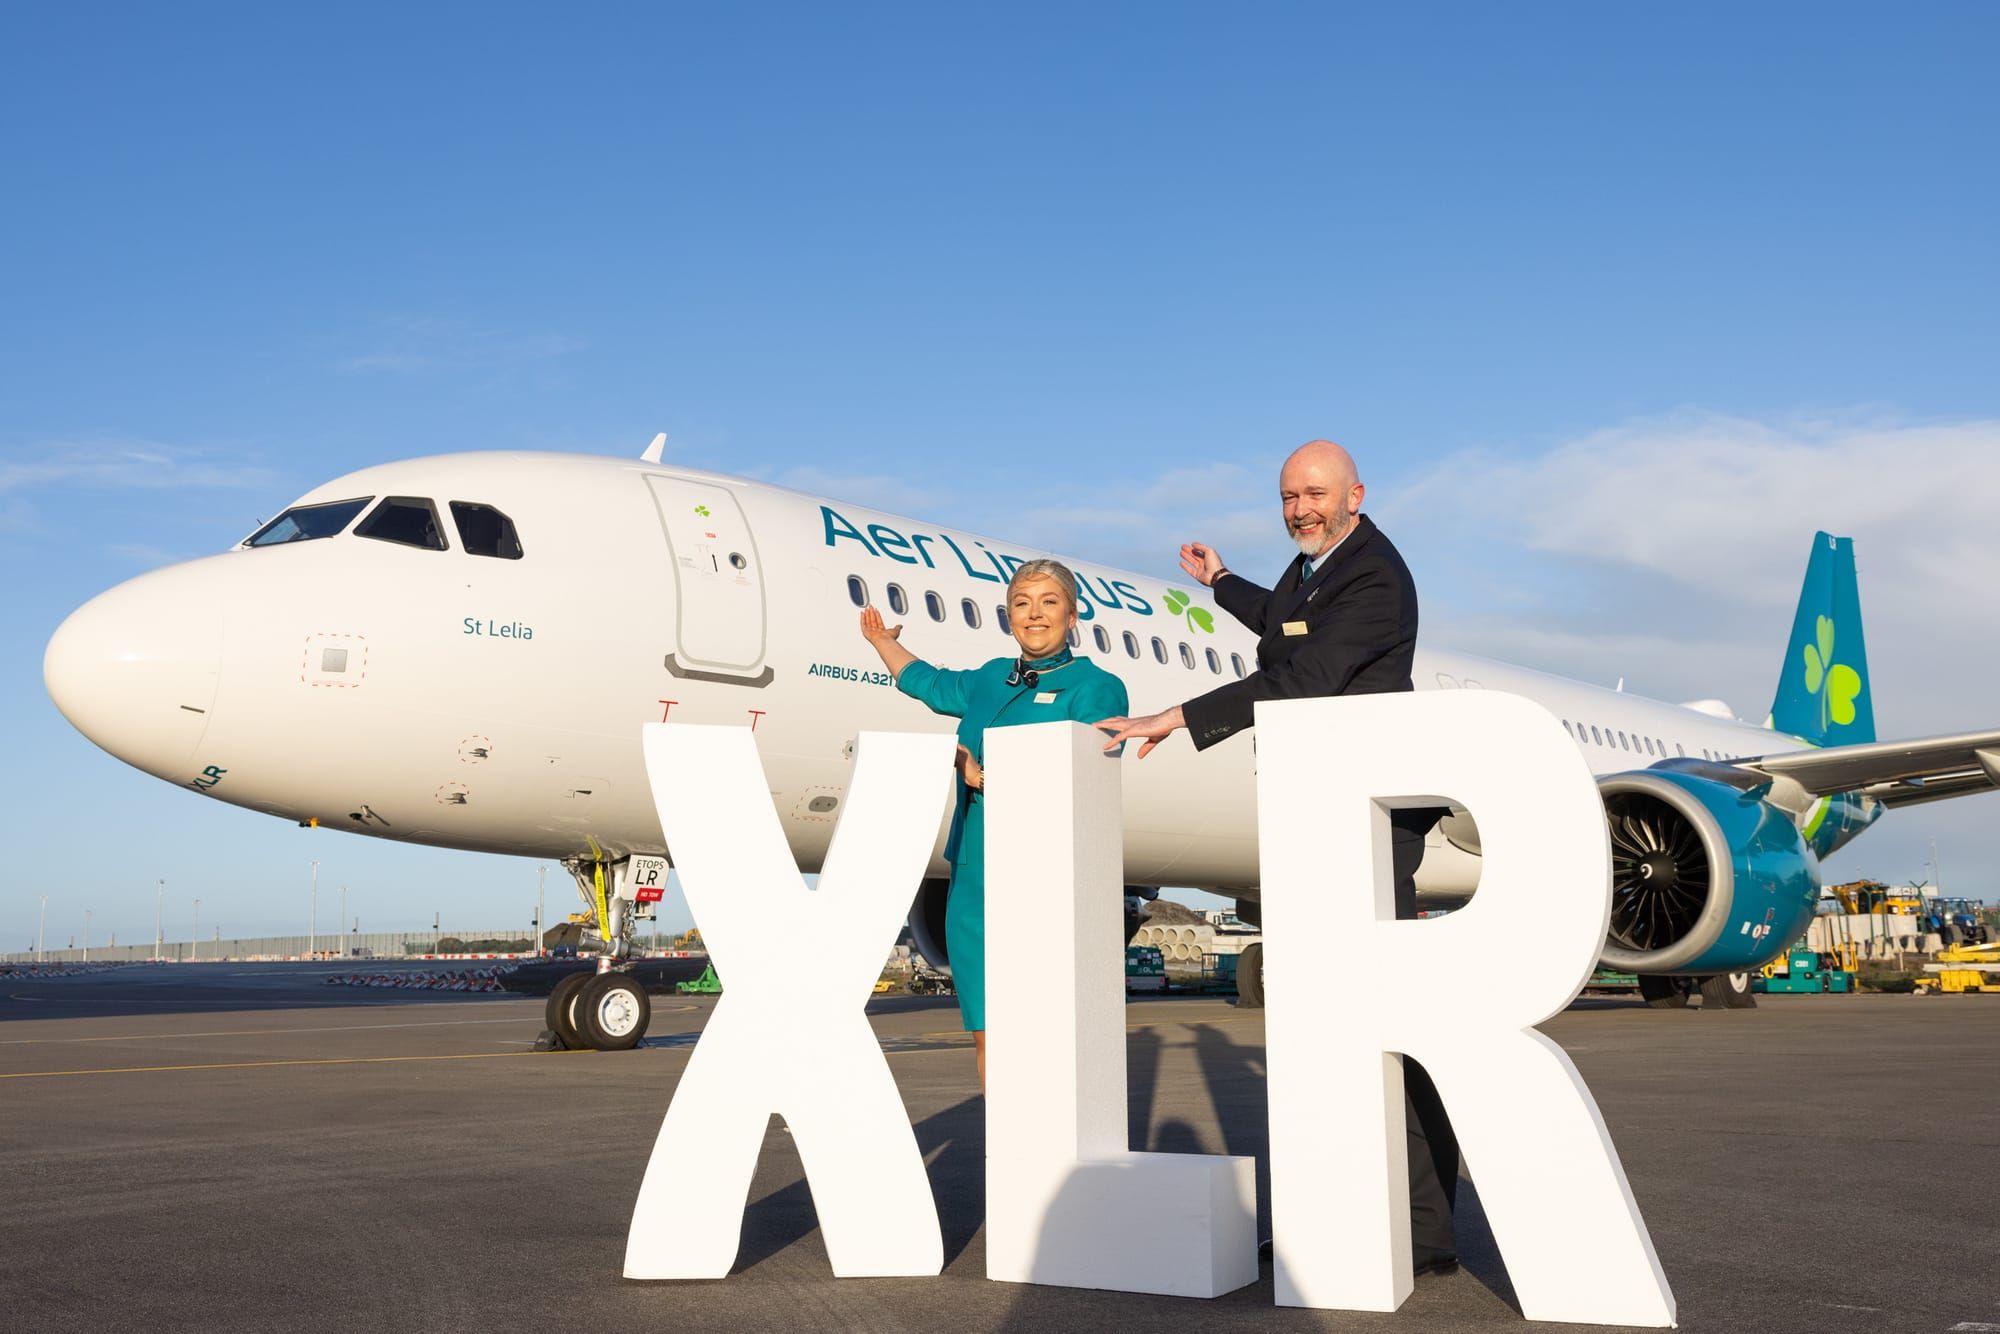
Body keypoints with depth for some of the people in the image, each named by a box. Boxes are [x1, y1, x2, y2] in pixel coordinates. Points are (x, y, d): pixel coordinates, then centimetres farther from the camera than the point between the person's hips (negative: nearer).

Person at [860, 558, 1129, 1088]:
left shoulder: (1096, 688, 0)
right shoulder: (989, 680, 18)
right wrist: (884, 642, 55)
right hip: (975, 878, 6)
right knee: (987, 1035, 7)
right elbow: (925, 681, 39)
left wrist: (989, 777, -15)